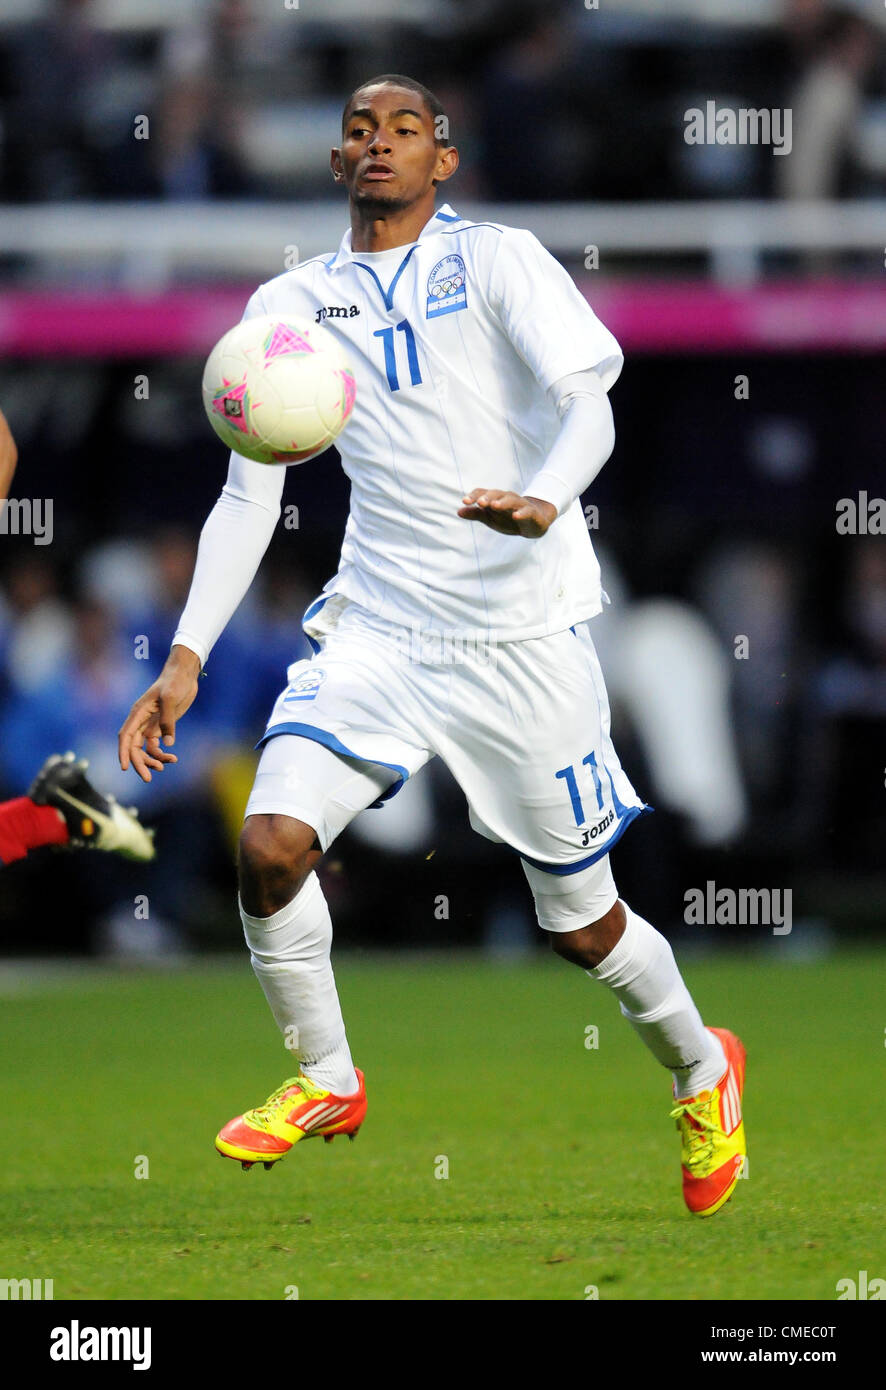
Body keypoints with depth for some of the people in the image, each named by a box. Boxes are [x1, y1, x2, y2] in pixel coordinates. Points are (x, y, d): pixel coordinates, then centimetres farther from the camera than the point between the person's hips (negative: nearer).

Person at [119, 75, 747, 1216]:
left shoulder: (498, 261, -3)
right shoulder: (291, 305, 9)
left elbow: (589, 400, -15)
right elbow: (248, 493, 11)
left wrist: (545, 501, -37)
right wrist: (186, 658, 2)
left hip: (522, 637, -3)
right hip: (374, 627, 3)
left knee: (582, 926, 4)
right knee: (270, 845, -17)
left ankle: (702, 1071, 34)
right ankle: (323, 1080, 7)